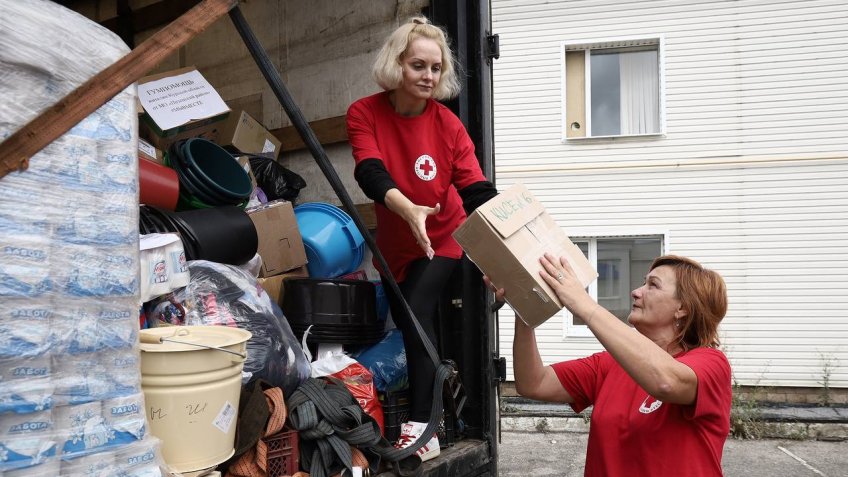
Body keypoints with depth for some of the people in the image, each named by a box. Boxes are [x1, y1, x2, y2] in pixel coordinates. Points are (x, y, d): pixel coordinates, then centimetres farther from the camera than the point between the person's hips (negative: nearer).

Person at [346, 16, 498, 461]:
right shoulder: (365, 113, -15)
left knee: (417, 313, -22)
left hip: (443, 239, -3)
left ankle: (421, 425, -15)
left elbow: (476, 190, -22)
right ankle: (420, 403, 36)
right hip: (394, 244, 3)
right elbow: (371, 173, -31)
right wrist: (408, 209, -51)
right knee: (405, 324, 15)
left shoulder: (448, 124, -17)